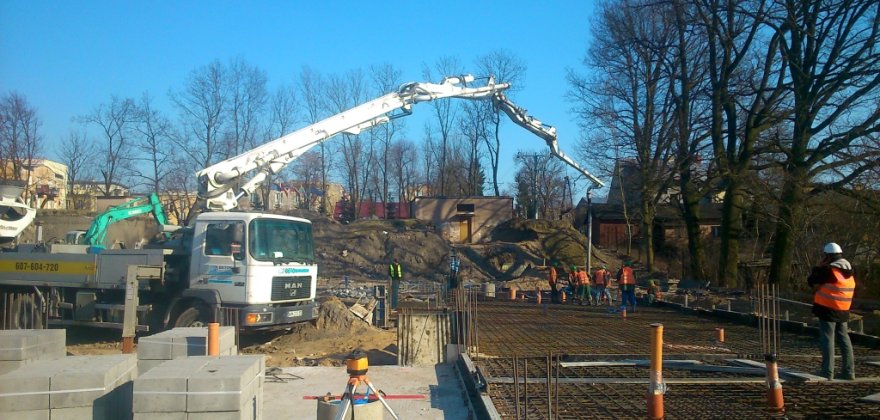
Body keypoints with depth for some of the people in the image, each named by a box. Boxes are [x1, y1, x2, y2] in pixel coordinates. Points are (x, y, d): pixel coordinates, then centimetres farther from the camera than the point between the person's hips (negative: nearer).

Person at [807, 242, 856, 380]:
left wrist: (820, 264, -2)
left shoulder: (828, 270, -16)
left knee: (827, 339, -3)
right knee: (844, 339, 14)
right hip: (843, 311, 7)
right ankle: (849, 371, 17)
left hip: (828, 310, -7)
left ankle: (827, 372, -3)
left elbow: (811, 281, -7)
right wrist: (821, 288, 10)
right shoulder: (849, 271, 9)